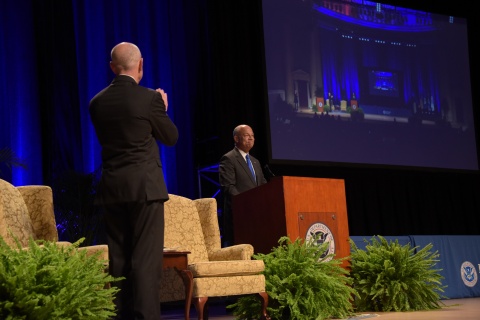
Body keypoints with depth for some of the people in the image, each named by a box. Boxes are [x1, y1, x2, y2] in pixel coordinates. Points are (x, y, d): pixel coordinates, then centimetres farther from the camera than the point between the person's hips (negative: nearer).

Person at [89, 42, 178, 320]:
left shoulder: (97, 102, 4)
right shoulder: (149, 98, -8)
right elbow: (171, 137, 3)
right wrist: (162, 109, 20)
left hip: (112, 188, 5)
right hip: (145, 186, -4)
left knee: (118, 258, 9)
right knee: (147, 257, -3)